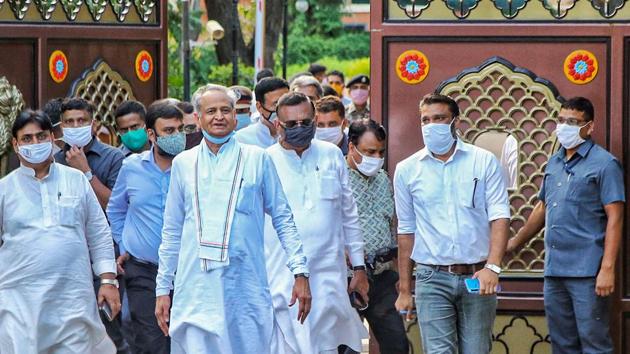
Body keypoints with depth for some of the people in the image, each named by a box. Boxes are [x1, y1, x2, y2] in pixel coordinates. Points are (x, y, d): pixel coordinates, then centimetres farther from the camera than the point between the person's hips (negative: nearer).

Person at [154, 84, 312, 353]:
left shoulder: (257, 159, 6)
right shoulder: (183, 164, 11)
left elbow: (283, 219, 8)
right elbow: (171, 232, 16)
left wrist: (300, 273, 0)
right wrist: (163, 289, 13)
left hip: (246, 290, -1)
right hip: (195, 292, 1)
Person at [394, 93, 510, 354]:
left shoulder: (484, 162, 3)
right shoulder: (407, 170, 6)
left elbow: (499, 216, -3)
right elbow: (406, 231, 11)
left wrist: (492, 266, -18)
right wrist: (404, 290, 11)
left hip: (477, 276, 0)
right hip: (432, 278, 0)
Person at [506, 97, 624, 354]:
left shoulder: (604, 164, -7)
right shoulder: (554, 163, 14)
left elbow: (614, 219, -11)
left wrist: (607, 269, -18)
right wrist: (516, 243, 32)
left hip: (586, 273, -7)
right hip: (554, 270, 7)